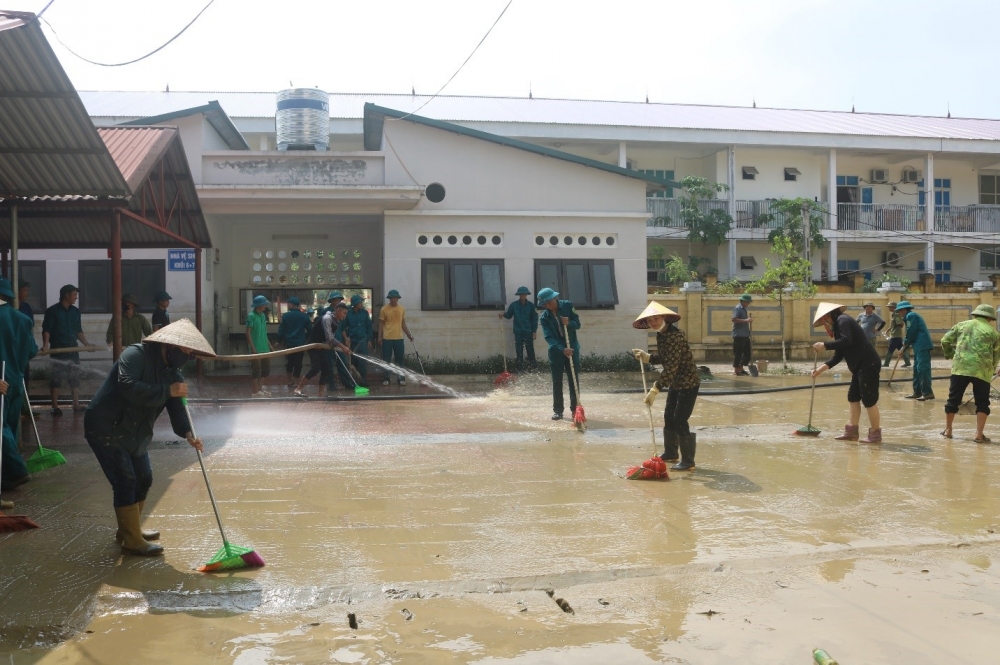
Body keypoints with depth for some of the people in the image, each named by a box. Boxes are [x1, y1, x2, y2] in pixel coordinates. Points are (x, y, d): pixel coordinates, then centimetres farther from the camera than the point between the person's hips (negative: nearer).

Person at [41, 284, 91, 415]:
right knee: (56, 379, -1)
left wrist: (86, 343, 9)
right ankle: (55, 407, 4)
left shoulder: (75, 311, 12)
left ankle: (76, 405, 9)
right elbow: (46, 330, -9)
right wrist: (45, 345, -23)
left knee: (75, 379, 5)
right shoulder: (52, 311, -4)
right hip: (57, 351, -5)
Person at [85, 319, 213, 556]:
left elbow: (176, 406, -3)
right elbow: (128, 387, -36)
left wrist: (187, 433, -21)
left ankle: (128, 530, 33)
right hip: (105, 427, -9)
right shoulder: (135, 355, -20)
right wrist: (167, 391, -33)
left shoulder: (172, 372, 4)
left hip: (134, 433, 9)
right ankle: (132, 541, -1)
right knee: (125, 482, -10)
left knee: (143, 479, 15)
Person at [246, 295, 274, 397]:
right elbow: (248, 332, -13)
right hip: (256, 349, -8)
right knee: (256, 370, -2)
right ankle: (254, 392, 6)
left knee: (266, 368, 12)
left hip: (264, 348, 8)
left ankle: (260, 389, 23)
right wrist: (252, 347, -19)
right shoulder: (251, 316, -11)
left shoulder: (263, 315, 13)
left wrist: (270, 346, 19)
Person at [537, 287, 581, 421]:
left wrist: (569, 323, -27)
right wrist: (562, 349, -33)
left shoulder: (568, 306, -8)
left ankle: (575, 409, 9)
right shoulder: (544, 318, -9)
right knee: (557, 382, 3)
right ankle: (558, 410, 9)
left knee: (574, 380, 2)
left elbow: (577, 324, -3)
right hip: (556, 351, 0)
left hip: (572, 348, 0)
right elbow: (549, 337, -18)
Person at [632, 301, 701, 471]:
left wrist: (655, 389, -33)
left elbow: (671, 366, -31)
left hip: (688, 382, -10)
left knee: (680, 420, -9)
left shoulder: (675, 335, -26)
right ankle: (670, 453, 33)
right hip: (675, 382, 10)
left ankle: (688, 461, 0)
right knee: (669, 417, 17)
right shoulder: (661, 335, 4)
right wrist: (645, 357, -3)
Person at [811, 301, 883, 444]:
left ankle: (875, 434, 2)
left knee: (869, 399, -5)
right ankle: (852, 432, 18)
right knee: (853, 397, 13)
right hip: (860, 366, 11)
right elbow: (838, 356, 17)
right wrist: (822, 368, 8)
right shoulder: (838, 325, 20)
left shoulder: (843, 320, -9)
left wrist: (825, 345, -19)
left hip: (868, 365, -11)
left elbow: (846, 341, -27)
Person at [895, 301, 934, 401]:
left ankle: (928, 393, -15)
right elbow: (911, 333, 24)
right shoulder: (911, 316, 23)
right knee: (917, 369, 12)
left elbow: (910, 333, -13)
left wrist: (904, 347, 2)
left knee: (922, 369, -13)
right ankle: (917, 392, 15)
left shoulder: (910, 315, -7)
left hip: (922, 346, -11)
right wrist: (903, 350, 21)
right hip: (919, 346, 11)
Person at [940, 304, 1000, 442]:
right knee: (982, 403, 7)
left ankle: (947, 430, 21)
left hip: (960, 367, 2)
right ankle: (979, 435, 1)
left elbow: (945, 341, 11)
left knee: (953, 399, 12)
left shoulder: (962, 325, 13)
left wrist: (949, 355, 27)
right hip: (982, 370, -2)